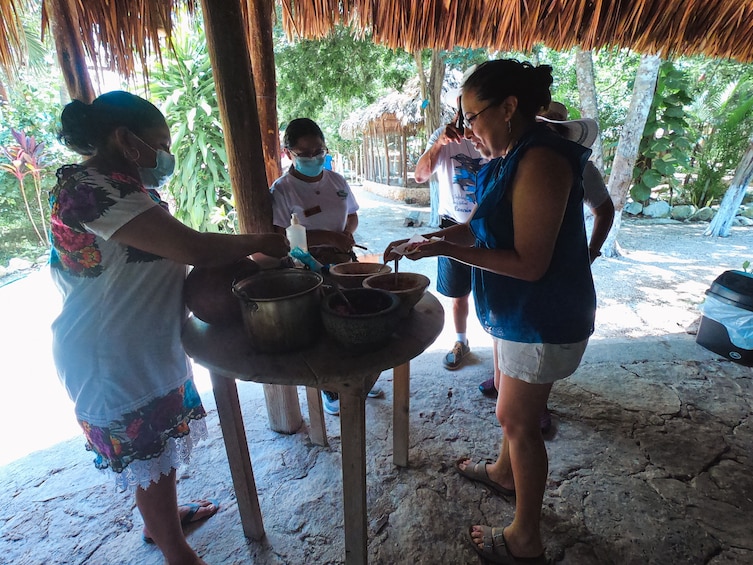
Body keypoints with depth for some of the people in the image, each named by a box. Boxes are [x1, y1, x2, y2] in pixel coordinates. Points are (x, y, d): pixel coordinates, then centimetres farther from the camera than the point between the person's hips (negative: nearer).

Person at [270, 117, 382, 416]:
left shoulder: (336, 181, 4)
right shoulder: (282, 189, -12)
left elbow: (352, 217, 13)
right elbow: (281, 236, -20)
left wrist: (344, 238, -9)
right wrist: (329, 237, -24)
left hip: (342, 265, 5)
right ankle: (328, 388, 31)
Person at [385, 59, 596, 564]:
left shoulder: (540, 162, -24)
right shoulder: (513, 159, 7)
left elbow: (530, 263, -27)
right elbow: (480, 227, 10)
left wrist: (445, 250, -25)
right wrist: (423, 239, -2)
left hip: (542, 318, -9)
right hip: (519, 312, 9)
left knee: (517, 419, 5)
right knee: (513, 407, 25)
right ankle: (505, 472, 52)